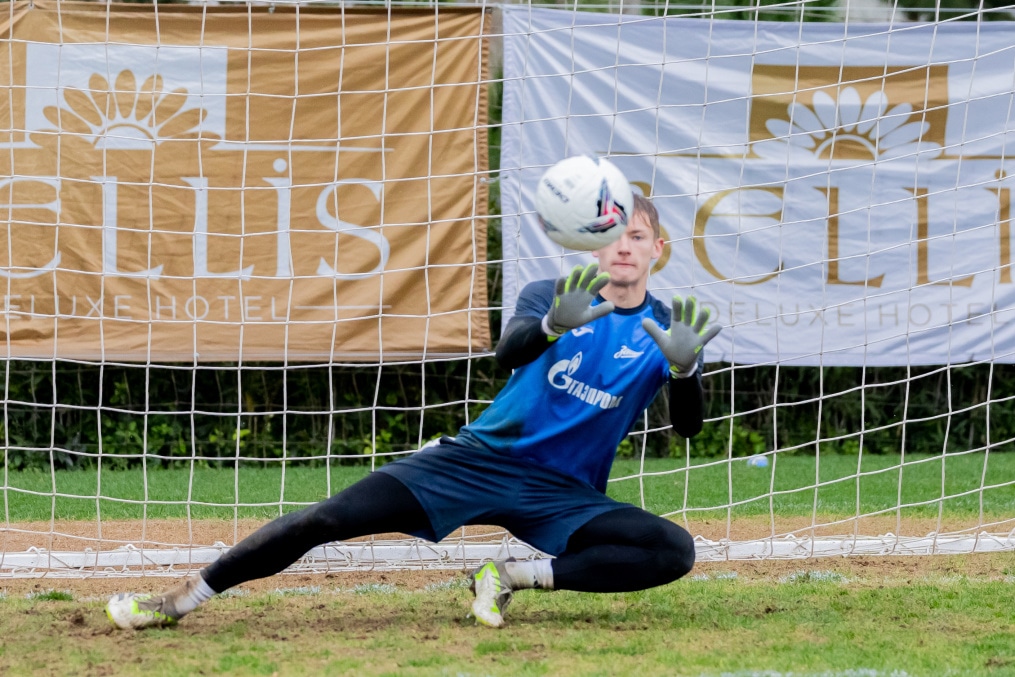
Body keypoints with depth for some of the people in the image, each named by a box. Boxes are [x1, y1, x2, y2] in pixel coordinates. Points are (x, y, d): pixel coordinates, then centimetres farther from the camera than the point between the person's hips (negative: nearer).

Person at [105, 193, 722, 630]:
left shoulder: (665, 329, 1)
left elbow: (688, 427, -13)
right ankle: (181, 600, -3)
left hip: (563, 494, 0)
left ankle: (515, 577, -18)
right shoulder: (552, 295, 0)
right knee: (326, 520, -14)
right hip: (479, 458, 0)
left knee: (675, 552, -26)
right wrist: (554, 325, -45)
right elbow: (507, 352, -22)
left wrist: (684, 369, -35)